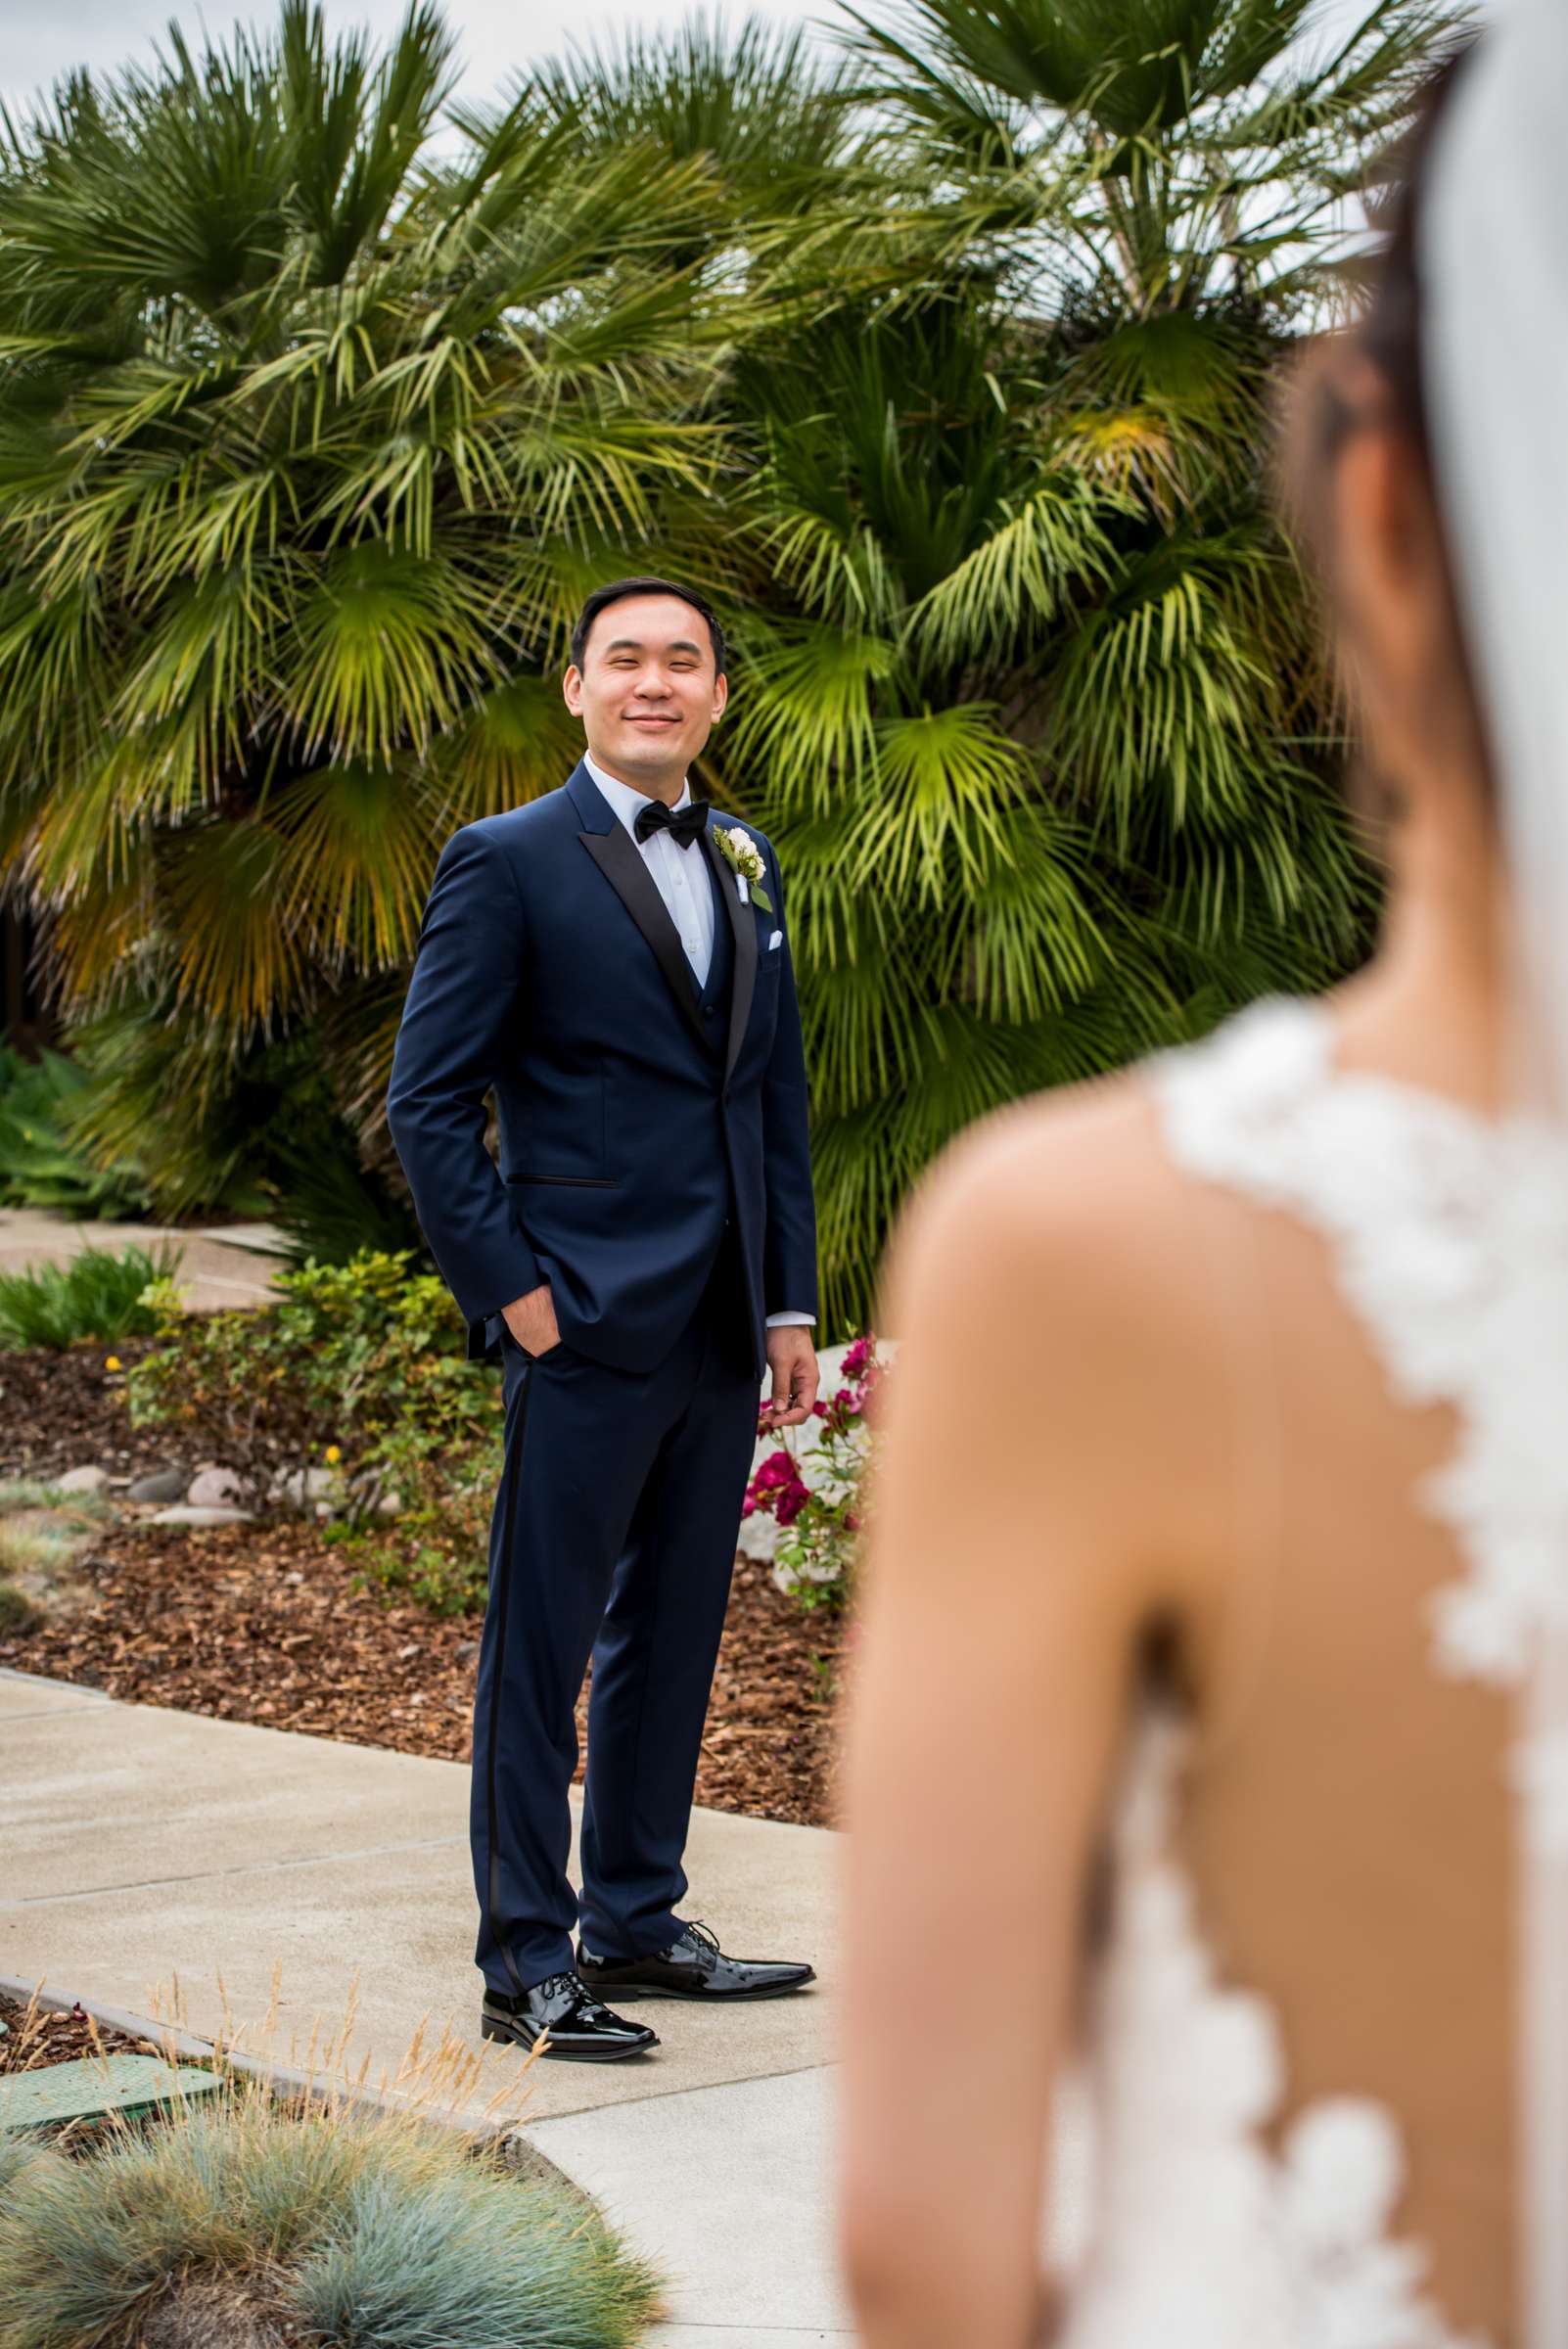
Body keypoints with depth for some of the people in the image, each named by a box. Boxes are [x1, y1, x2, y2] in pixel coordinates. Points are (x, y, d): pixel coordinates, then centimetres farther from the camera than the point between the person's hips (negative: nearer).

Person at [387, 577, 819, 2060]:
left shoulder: (743, 863, 15)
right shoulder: (508, 865, -5)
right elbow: (427, 1105, -7)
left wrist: (790, 1301, 12)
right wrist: (511, 1294, -12)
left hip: (719, 1336, 7)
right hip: (585, 1327, -7)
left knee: (672, 1640, 14)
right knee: (541, 1652, -1)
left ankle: (635, 1923, 25)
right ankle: (525, 1965, 6)